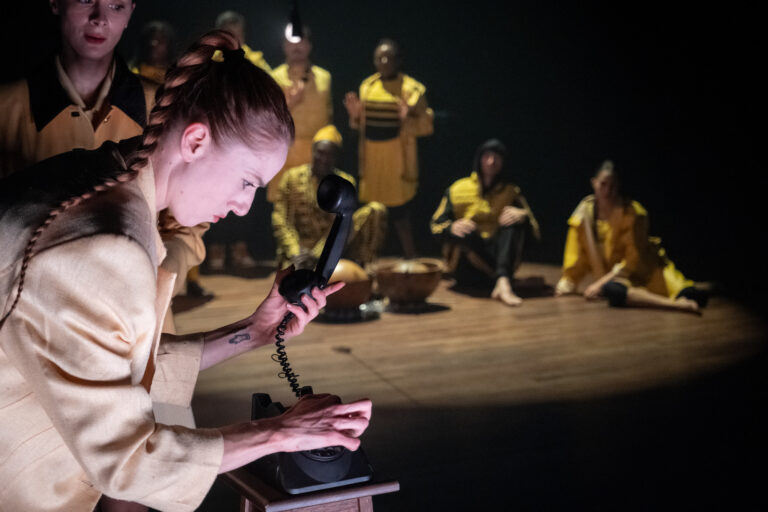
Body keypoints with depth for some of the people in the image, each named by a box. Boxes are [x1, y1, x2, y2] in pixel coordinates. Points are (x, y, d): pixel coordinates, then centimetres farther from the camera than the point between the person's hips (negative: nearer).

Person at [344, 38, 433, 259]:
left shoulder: (412, 89, -4)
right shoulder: (367, 86, 12)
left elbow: (426, 126, -7)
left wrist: (408, 119, -25)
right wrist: (355, 115, 0)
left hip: (397, 163, -5)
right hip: (371, 161, 5)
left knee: (400, 219, -3)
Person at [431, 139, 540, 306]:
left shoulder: (511, 192, 11)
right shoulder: (458, 189, 8)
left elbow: (533, 226, -2)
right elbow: (436, 223, 3)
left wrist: (523, 215, -26)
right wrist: (452, 227, -21)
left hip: (498, 254, 1)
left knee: (514, 221, -25)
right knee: (467, 230, -31)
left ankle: (503, 283, -46)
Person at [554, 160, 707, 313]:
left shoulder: (634, 213, -8)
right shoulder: (585, 212, 1)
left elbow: (634, 259, -12)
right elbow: (578, 256, 10)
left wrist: (601, 283, -18)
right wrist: (569, 282, 0)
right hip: (613, 277, 2)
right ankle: (675, 305, -43)